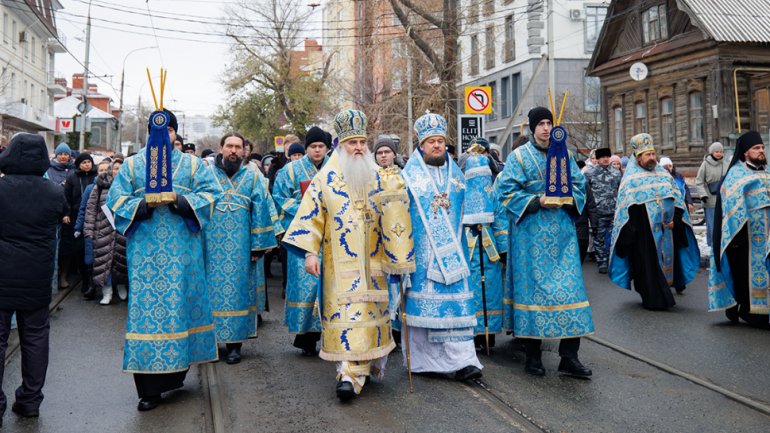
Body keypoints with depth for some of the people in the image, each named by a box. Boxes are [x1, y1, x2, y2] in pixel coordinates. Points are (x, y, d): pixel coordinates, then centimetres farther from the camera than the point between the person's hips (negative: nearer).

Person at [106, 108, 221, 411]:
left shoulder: (192, 164, 11)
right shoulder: (132, 165, 12)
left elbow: (210, 195, 1)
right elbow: (115, 200, 5)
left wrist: (179, 199, -15)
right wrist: (144, 204, -13)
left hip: (182, 250, 0)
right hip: (144, 249, 0)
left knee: (180, 303, 2)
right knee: (146, 304, -5)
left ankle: (177, 370, 19)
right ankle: (149, 388, 0)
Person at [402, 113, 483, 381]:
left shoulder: (455, 173, 14)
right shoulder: (410, 175, 2)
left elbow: (464, 211, 20)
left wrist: (462, 242, 15)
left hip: (451, 250, 3)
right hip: (421, 251, -3)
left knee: (456, 302, -3)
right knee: (422, 301, 1)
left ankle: (462, 360, -3)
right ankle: (421, 359, 14)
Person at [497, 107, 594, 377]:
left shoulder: (564, 155, 14)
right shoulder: (519, 156, 2)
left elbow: (579, 184, 15)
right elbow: (507, 191, -5)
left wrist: (569, 198, -6)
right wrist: (537, 201, -16)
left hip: (562, 232, 4)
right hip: (531, 233, -3)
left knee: (569, 286, -3)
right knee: (532, 286, -2)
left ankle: (569, 357, 3)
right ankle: (532, 355, 10)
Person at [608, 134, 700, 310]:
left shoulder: (663, 173, 13)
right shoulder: (632, 177, -1)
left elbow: (678, 198, 12)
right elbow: (625, 206, -5)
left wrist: (675, 219, -1)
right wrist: (632, 232, -11)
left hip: (666, 229, 5)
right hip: (644, 232, -5)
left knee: (666, 260, 10)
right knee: (649, 265, -3)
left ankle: (663, 297, 23)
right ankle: (654, 300, 3)